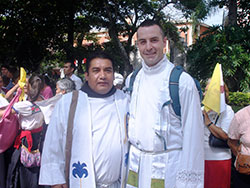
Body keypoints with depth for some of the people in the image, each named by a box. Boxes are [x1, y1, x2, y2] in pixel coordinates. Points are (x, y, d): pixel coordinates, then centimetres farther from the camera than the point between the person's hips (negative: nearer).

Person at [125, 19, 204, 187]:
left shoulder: (183, 81, -11)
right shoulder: (132, 80, 5)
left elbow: (193, 133, -12)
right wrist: (129, 155, 10)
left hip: (168, 165, -4)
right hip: (135, 162, 4)